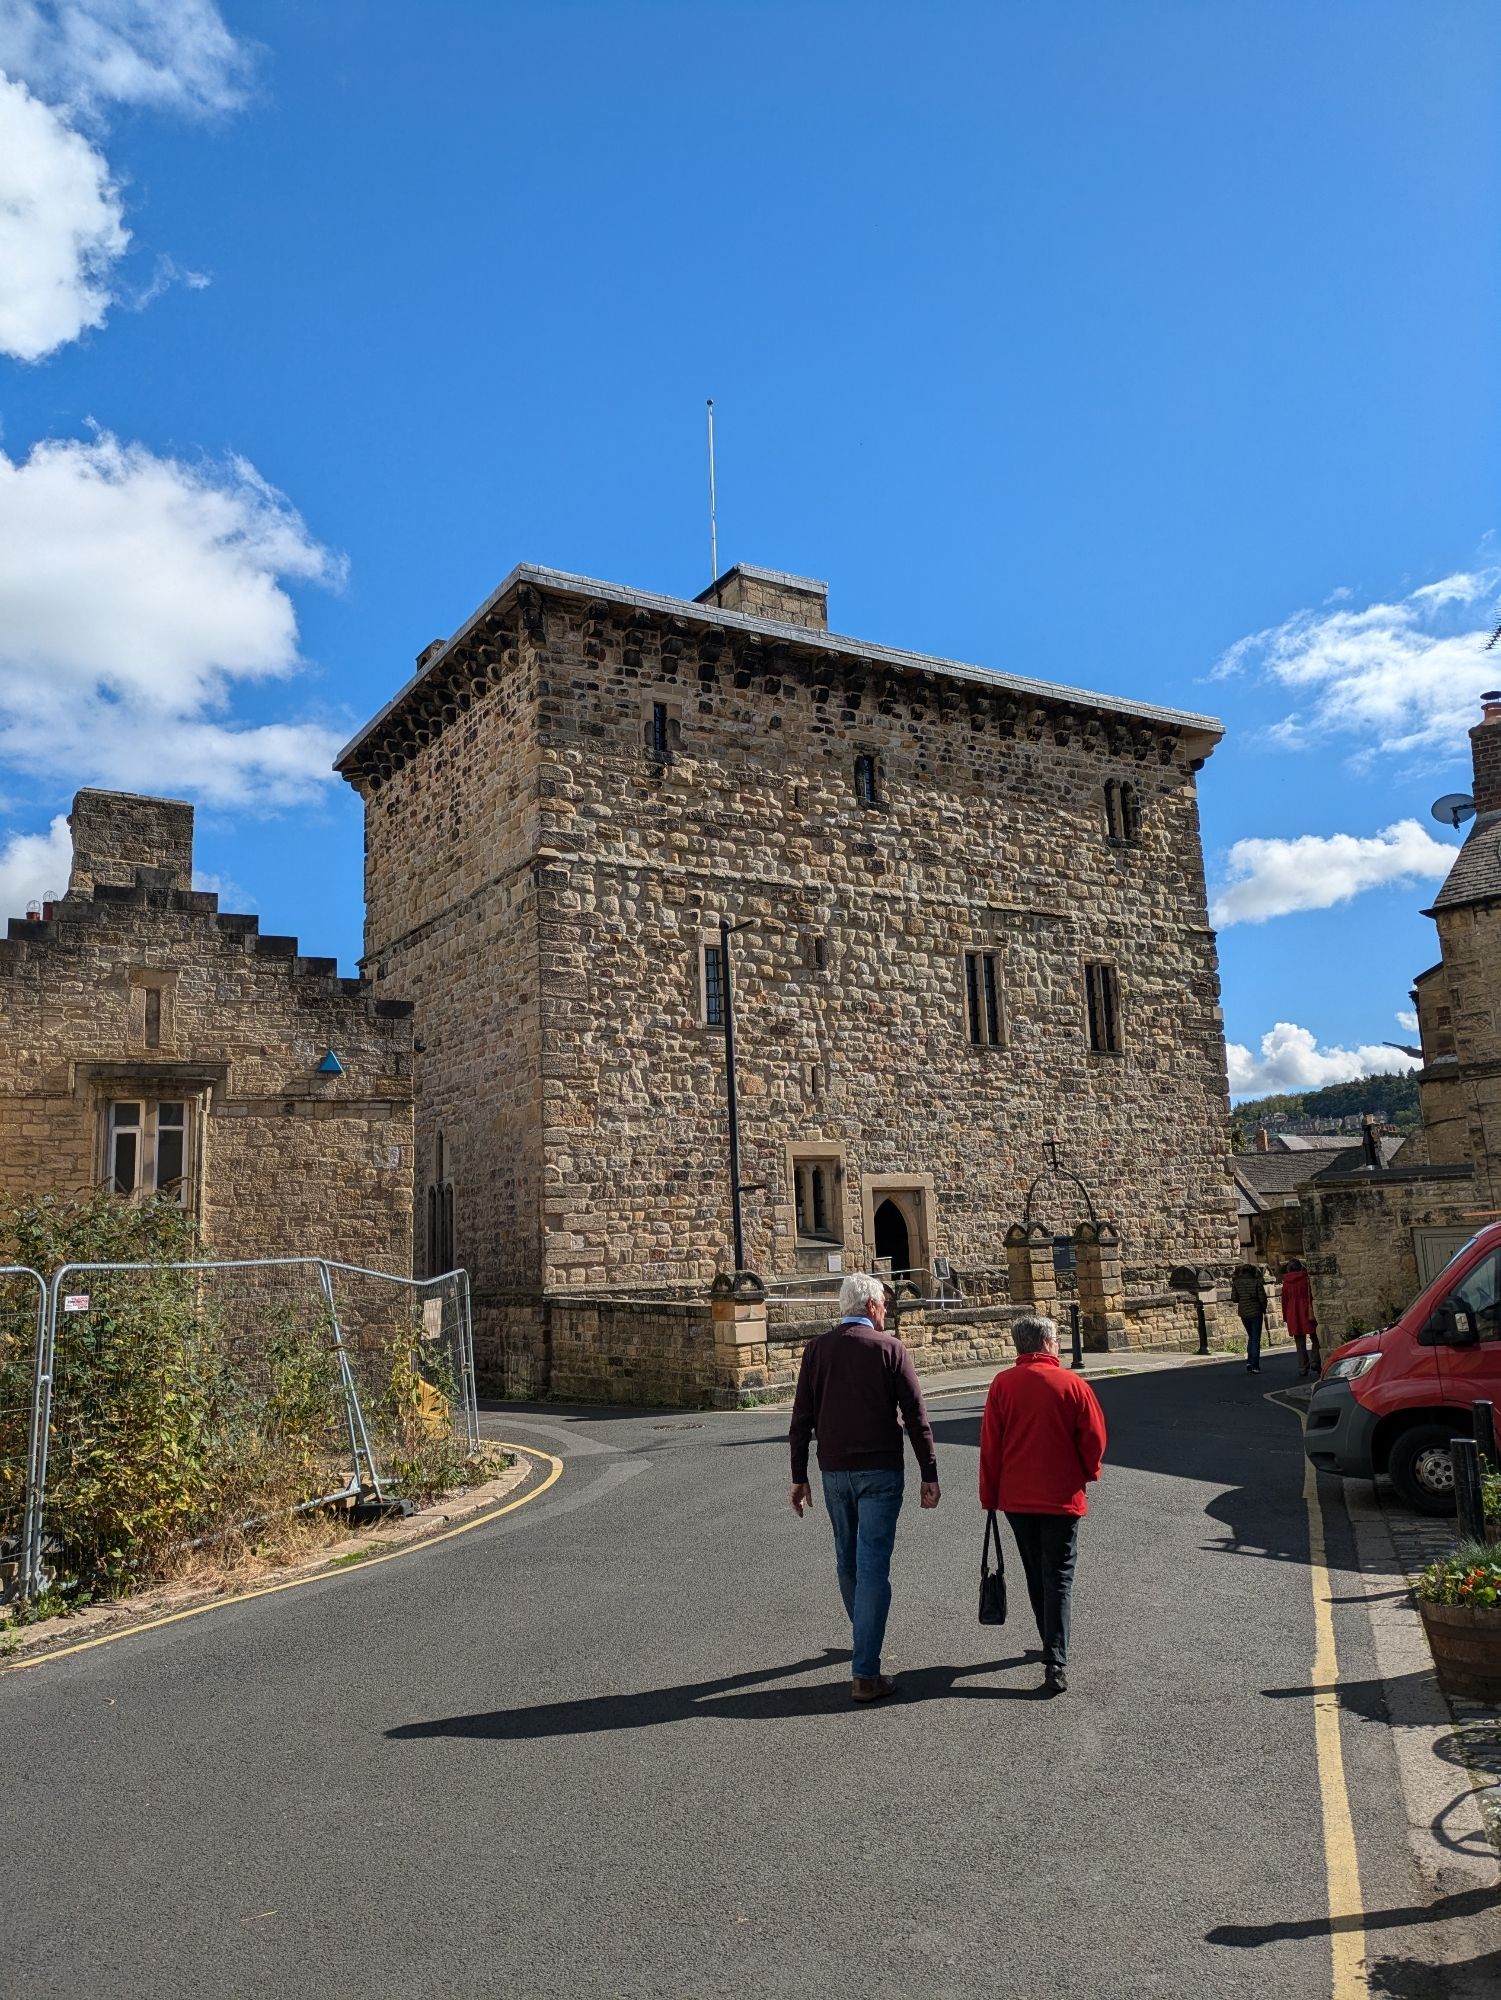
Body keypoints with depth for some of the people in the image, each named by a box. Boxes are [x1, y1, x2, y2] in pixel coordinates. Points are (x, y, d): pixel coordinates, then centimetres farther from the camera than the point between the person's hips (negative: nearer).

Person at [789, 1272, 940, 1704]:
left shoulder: (817, 1349, 2)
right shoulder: (890, 1348, -6)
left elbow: (801, 1418, 2)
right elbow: (915, 1417, -7)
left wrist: (799, 1477, 8)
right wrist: (929, 1474, 0)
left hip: (834, 1471, 4)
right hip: (880, 1472, -4)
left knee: (847, 1561, 20)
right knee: (872, 1566, -2)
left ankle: (865, 1640, 39)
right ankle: (865, 1673, -4)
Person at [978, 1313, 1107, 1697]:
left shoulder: (1002, 1384, -6)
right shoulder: (1072, 1385, -11)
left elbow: (990, 1444, -3)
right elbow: (1095, 1439, -5)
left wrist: (990, 1495, 7)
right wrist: (1088, 1472, 15)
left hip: (1016, 1497, 2)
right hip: (1062, 1497, -2)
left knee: (1036, 1576, 18)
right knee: (1058, 1578, 2)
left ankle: (1052, 1646, 32)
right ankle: (1056, 1664, -8)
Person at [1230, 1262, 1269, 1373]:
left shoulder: (1236, 1283, -3)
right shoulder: (1256, 1282, -10)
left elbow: (1234, 1299, -4)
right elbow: (1263, 1298, -9)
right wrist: (1264, 1310, 7)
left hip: (1243, 1313, 3)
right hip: (1256, 1313, -3)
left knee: (1251, 1337, 21)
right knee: (1256, 1339, 4)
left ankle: (1249, 1362, 9)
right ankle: (1255, 1366, 1)